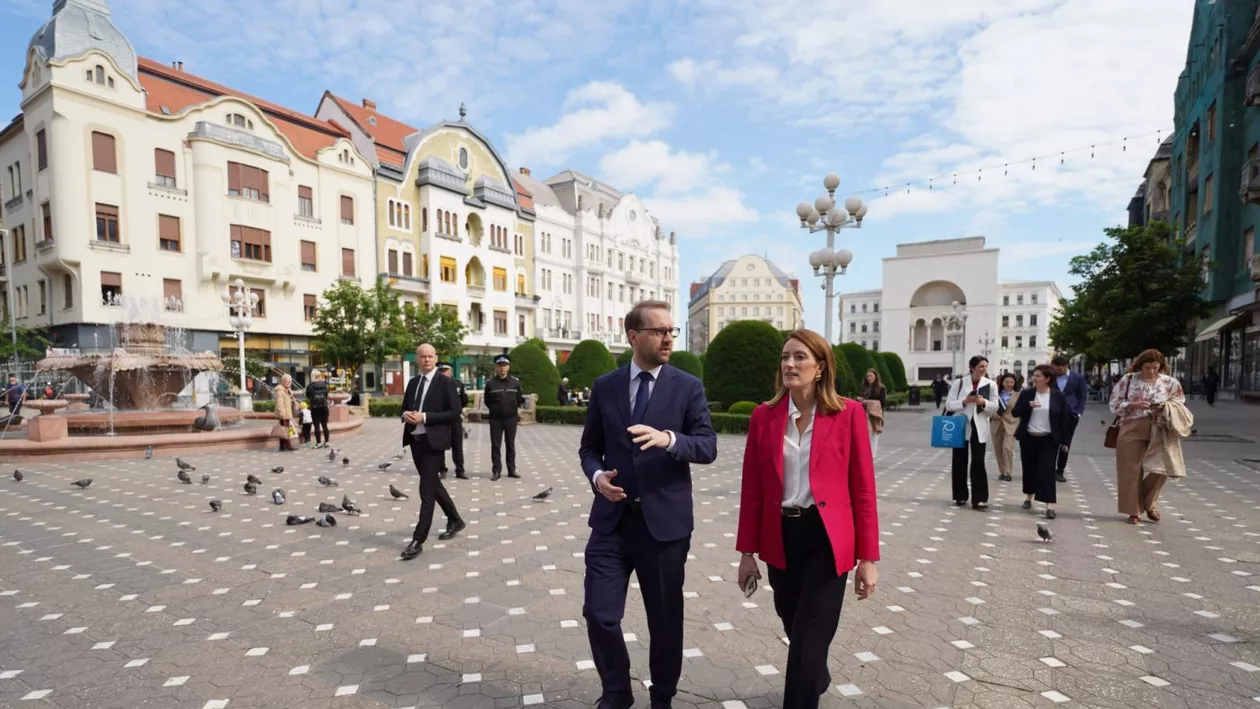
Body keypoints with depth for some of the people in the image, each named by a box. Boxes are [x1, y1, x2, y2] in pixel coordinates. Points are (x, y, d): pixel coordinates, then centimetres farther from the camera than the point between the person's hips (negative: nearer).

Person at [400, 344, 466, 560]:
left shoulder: (445, 382, -8)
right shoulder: (413, 382, 12)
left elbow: (454, 412, -14)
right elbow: (404, 407, 20)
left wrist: (424, 417, -21)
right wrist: (406, 414, -5)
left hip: (433, 441, -7)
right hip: (415, 440, 7)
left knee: (426, 491, -6)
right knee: (433, 485, 19)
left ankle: (418, 541, -1)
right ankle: (455, 521, 36)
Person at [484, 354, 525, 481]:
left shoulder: (515, 382, 2)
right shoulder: (490, 383, -2)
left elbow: (519, 399, 9)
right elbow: (487, 401, 7)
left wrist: (515, 408, -2)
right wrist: (494, 409, 1)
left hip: (511, 418, 1)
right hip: (495, 419, -1)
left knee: (511, 445, 8)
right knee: (495, 445, 2)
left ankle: (511, 470, 16)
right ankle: (496, 471, 9)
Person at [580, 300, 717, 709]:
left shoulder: (688, 387, -3)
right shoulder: (605, 386, 3)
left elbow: (708, 447, -10)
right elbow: (589, 447, 10)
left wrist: (668, 438, -29)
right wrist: (597, 475, -11)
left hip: (664, 520, -1)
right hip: (612, 519, 2)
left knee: (665, 618, 14)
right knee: (599, 614, 3)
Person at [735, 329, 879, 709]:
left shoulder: (848, 414, -8)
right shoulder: (764, 415, -1)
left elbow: (863, 489, -5)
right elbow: (752, 489, 1)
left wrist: (868, 557, -6)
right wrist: (747, 552, 2)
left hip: (827, 538, -3)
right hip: (781, 537, 4)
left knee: (809, 641, -1)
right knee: (795, 629, 23)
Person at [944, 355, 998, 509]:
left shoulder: (990, 385, 1)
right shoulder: (959, 382, -2)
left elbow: (994, 407, 2)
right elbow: (949, 404, -3)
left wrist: (984, 402, -17)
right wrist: (964, 401, -19)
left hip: (979, 428, 0)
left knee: (978, 463, -4)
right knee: (959, 462, 7)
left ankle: (979, 499, -2)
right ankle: (960, 496, 19)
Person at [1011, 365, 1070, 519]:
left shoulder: (1059, 395, -3)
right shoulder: (1026, 393, 0)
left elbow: (1065, 418, 0)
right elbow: (1014, 412, -2)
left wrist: (1064, 440, -3)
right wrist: (1028, 405, -21)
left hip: (1049, 439, -2)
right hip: (1028, 437, 2)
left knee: (1047, 470, -8)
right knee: (1029, 468, 10)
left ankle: (1050, 505, -8)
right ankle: (1029, 496, 30)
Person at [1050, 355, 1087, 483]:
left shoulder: (1078, 377, 1)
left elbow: (1083, 397, 4)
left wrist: (1078, 413, -5)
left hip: (1070, 415, 0)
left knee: (1065, 444, 5)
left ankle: (1060, 471, 14)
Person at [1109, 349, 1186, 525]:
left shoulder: (1169, 383, 4)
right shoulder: (1128, 380, -1)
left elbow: (1180, 404, 11)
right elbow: (1115, 404, -1)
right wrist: (1134, 405, -17)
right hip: (1132, 429, -2)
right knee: (1132, 470, 2)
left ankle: (1149, 503, 24)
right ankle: (1134, 511, 13)